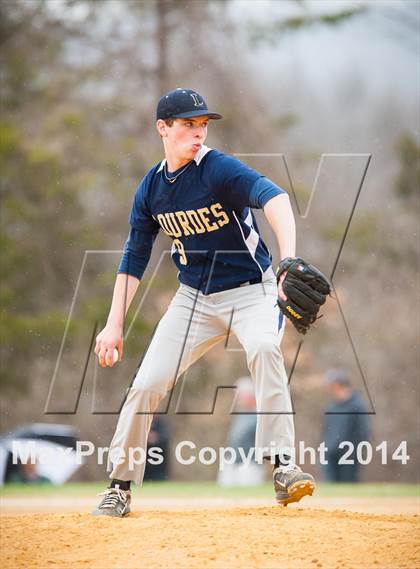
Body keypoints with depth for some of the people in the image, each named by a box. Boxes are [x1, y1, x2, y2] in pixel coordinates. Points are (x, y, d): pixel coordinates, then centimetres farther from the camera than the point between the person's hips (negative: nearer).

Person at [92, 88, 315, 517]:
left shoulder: (220, 169, -19)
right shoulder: (150, 188, -2)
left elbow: (273, 197, -37)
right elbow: (134, 258, 6)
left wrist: (288, 258, -55)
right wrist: (114, 324, -1)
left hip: (251, 292, -4)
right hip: (194, 298, 4)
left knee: (263, 348, -34)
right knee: (146, 384, -4)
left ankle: (282, 466, -33)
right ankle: (120, 486, 12)